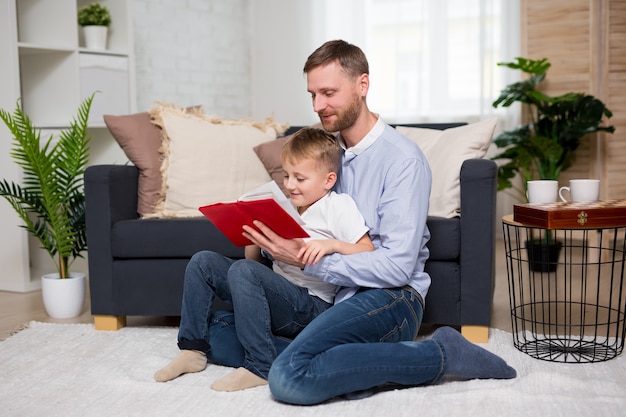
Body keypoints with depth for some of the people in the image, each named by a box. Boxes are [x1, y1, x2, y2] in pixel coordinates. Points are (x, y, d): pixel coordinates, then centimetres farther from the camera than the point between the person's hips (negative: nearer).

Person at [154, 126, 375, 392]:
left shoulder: (339, 206, -5)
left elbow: (368, 253, -14)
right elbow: (254, 258, 16)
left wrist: (332, 244, -30)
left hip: (312, 307, -8)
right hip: (278, 296, 8)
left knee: (243, 270, -31)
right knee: (203, 262, 4)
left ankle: (260, 367, -26)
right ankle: (192, 349, 0)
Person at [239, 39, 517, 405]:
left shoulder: (403, 158, -10)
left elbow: (397, 266, -17)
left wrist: (309, 261, -20)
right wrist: (277, 241, -6)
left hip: (390, 297, -7)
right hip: (336, 291, 8)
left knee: (291, 378, -29)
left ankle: (438, 354, -12)